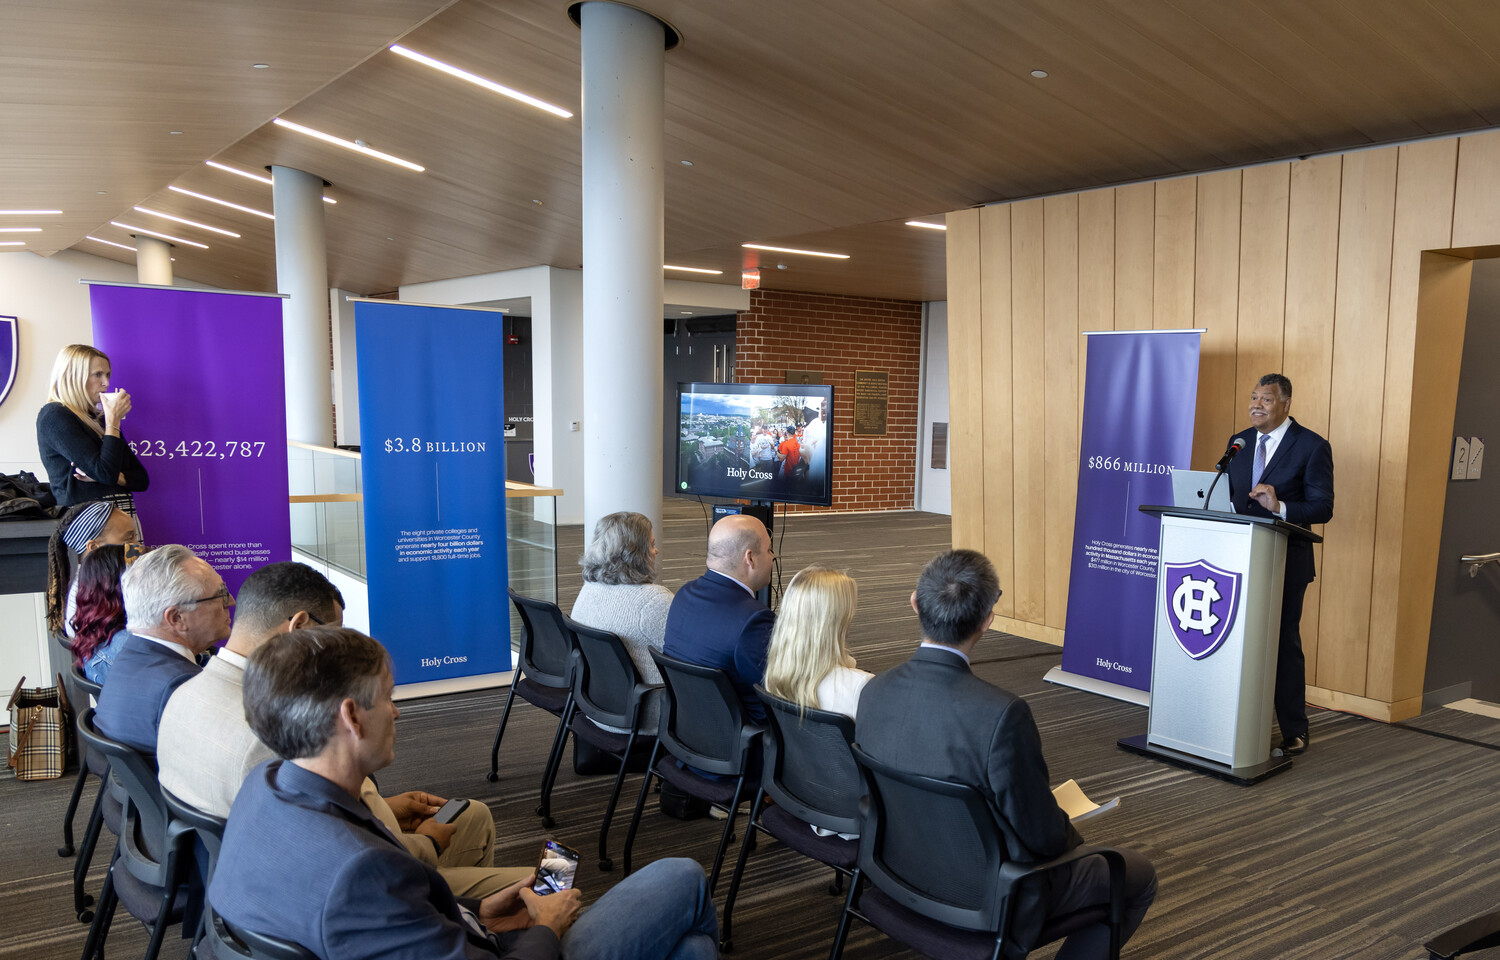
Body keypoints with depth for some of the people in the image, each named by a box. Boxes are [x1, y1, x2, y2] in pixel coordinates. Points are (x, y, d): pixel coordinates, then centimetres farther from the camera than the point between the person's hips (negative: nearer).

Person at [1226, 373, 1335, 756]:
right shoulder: (1239, 442, 11)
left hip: (1286, 561, -5)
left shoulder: (1312, 447, -6)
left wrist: (1281, 507, -27)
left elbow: (1323, 508, -10)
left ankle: (1294, 731, 14)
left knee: (1284, 642, 2)